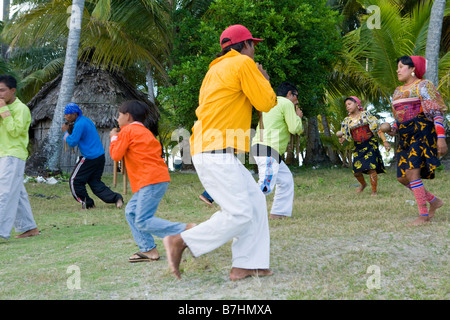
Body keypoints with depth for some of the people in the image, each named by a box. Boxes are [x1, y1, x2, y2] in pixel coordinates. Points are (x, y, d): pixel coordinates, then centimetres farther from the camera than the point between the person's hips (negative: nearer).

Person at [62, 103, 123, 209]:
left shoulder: (79, 124, -16)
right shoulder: (86, 120, 16)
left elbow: (72, 142, -18)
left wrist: (66, 132, -2)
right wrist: (67, 133, 12)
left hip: (89, 158, -9)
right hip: (100, 156, 9)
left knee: (75, 181, 4)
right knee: (95, 182, 14)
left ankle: (87, 203, 7)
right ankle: (116, 198, 0)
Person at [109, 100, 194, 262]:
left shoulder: (128, 130, -1)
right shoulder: (145, 132, 26)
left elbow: (116, 155, -4)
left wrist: (114, 138, 14)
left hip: (152, 181, -10)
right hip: (157, 177, 10)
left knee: (143, 221, -15)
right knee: (131, 211, 12)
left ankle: (186, 230, -23)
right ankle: (147, 249, 7)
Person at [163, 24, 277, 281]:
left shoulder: (216, 69, 23)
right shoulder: (244, 64, -5)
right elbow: (266, 103, -6)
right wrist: (265, 80, 14)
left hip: (207, 151, 10)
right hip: (217, 155, -10)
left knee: (255, 201, 8)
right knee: (240, 214, -12)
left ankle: (246, 265, 5)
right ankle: (181, 242, -7)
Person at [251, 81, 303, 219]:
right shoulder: (286, 103, 0)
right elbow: (294, 129, -5)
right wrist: (298, 117, 14)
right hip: (268, 149, -10)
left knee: (286, 180, 16)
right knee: (265, 186, -20)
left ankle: (278, 213, 15)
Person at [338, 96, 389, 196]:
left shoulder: (365, 114, -5)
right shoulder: (347, 120, 5)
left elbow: (377, 128, -6)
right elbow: (346, 135, 10)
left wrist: (385, 141, -13)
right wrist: (342, 140, -14)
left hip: (370, 144, -4)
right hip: (358, 146, 4)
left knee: (371, 168, -15)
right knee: (356, 171, -1)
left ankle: (374, 191, -2)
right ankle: (363, 184, 32)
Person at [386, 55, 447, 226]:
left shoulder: (422, 85, -4)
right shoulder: (398, 91, 20)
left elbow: (437, 113, -10)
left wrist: (441, 138, -20)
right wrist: (393, 129, 5)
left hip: (421, 134, -8)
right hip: (405, 137, 8)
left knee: (411, 172, -20)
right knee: (402, 178, 2)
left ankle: (424, 215, -14)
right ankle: (434, 201, 19)